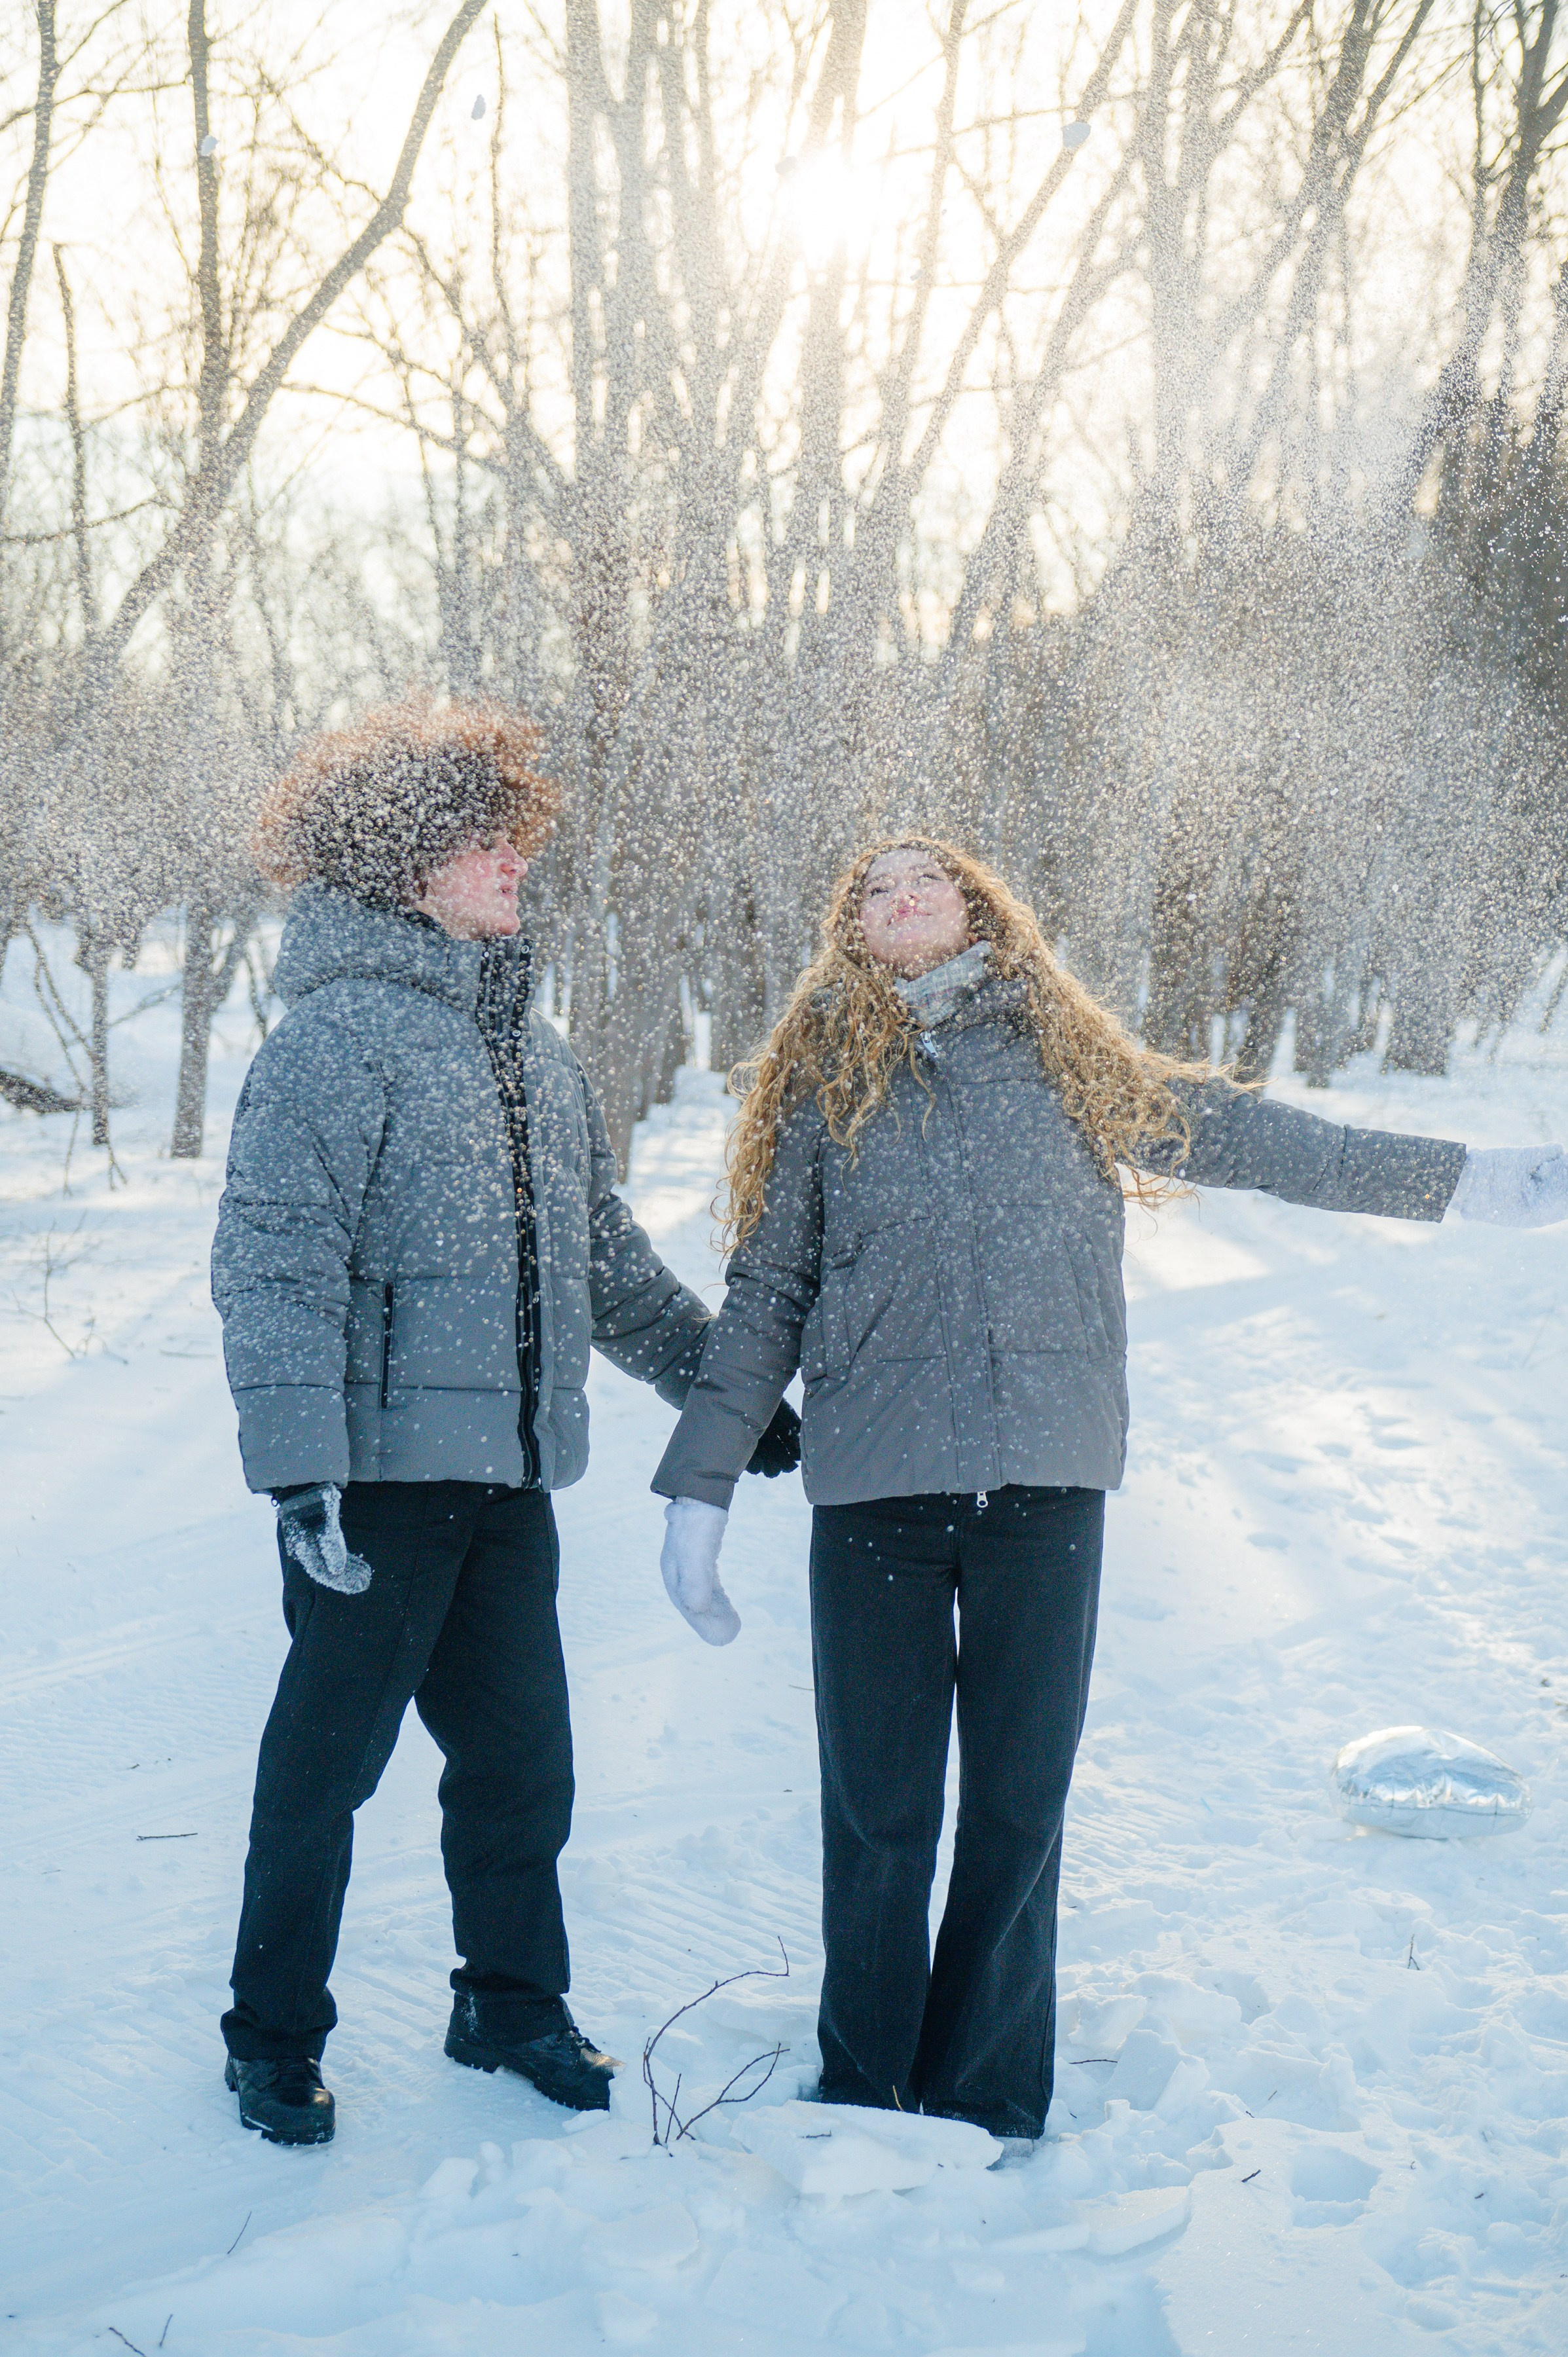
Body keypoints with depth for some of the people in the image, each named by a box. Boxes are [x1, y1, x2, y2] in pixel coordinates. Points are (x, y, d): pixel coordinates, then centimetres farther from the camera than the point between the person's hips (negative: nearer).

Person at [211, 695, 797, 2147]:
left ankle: (513, 2003, 33)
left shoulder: (534, 1049, 14)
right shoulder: (339, 1033, -10)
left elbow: (609, 1258, 22)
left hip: (511, 1476, 7)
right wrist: (299, 1467, -23)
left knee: (522, 1755, 14)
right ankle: (275, 2039, 22)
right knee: (327, 1760, 5)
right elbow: (273, 1265, -16)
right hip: (381, 1474, -7)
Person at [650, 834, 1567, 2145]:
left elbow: (1250, 1139, 18)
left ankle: (989, 2111, 21)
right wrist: (701, 1490, 9)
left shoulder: (1072, 1061, 12)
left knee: (1019, 1813, 6)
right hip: (873, 1492, -1)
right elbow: (764, 1299, 12)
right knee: (877, 1817, 2)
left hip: (1046, 1490, 1)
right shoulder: (825, 1080, 10)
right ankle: (864, 2115, 18)